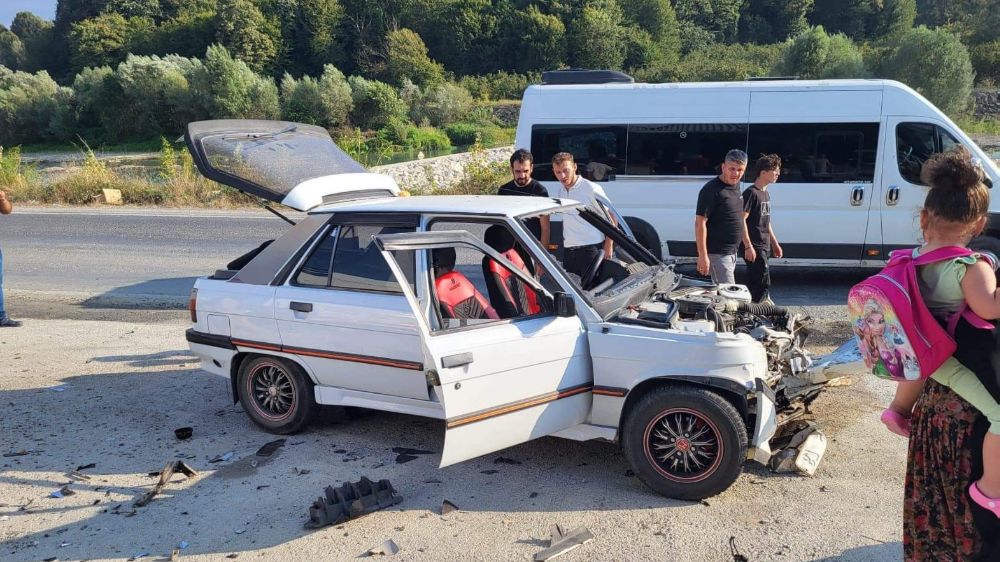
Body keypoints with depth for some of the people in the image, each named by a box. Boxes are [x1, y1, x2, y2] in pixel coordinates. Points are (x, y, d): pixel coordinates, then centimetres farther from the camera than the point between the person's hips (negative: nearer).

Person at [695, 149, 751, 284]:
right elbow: (700, 223, -19)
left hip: (732, 252, 9)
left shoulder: (736, 186, 12)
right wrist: (702, 256, -24)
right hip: (717, 253, -9)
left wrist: (748, 245, 22)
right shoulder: (711, 190, -16)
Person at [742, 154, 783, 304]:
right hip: (754, 247, -9)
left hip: (764, 246, 9)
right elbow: (741, 221, -17)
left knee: (753, 282, 12)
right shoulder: (751, 193, -13)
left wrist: (775, 243, 23)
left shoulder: (766, 193, 16)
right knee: (763, 283, -10)